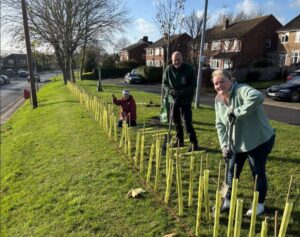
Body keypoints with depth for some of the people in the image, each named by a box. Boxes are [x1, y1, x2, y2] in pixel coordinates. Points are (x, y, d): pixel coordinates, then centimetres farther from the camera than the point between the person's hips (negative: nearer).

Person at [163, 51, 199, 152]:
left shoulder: (189, 69, -10)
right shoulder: (169, 69, -1)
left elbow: (193, 85, -9)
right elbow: (165, 83, 8)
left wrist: (181, 92, -21)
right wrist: (170, 91, -12)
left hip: (185, 100, -4)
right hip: (173, 99, 5)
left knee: (187, 122, -9)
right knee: (176, 121, 13)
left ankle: (194, 143, 2)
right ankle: (179, 140, 29)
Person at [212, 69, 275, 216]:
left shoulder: (241, 90, -23)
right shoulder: (218, 99, -1)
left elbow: (257, 97, -47)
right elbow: (220, 125, -1)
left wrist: (237, 111, -39)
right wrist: (224, 145, -11)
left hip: (260, 140, -6)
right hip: (237, 143, 7)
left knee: (258, 173, 7)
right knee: (232, 171, 14)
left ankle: (259, 204, 29)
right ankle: (228, 200, 32)